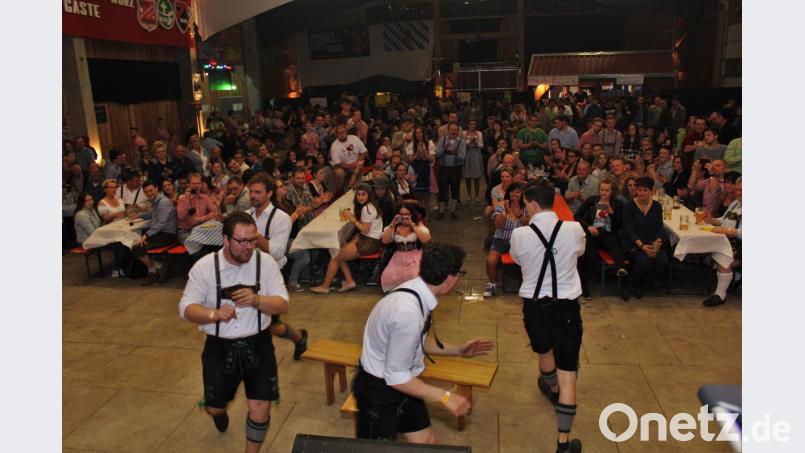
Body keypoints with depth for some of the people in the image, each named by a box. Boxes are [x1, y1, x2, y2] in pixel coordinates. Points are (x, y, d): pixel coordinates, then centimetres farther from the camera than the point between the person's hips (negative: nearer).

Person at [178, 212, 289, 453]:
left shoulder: (266, 262, -10)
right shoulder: (205, 266, -11)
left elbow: (282, 305, -10)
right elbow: (186, 308, -10)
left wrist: (256, 300, -30)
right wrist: (215, 314, -30)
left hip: (258, 345, 0)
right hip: (219, 347, 1)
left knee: (260, 409, -4)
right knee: (214, 407, 17)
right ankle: (220, 411, 57)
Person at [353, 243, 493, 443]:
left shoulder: (417, 290, -9)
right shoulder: (408, 312, -36)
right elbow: (396, 378, -26)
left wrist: (458, 350, 7)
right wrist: (445, 396, -21)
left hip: (398, 380, 8)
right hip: (378, 389, -8)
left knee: (426, 442, 16)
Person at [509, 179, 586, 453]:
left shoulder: (520, 234, -13)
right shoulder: (574, 229, -11)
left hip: (534, 305, 1)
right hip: (566, 305, -1)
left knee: (544, 350, 31)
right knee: (568, 374, 5)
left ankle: (550, 387, 62)